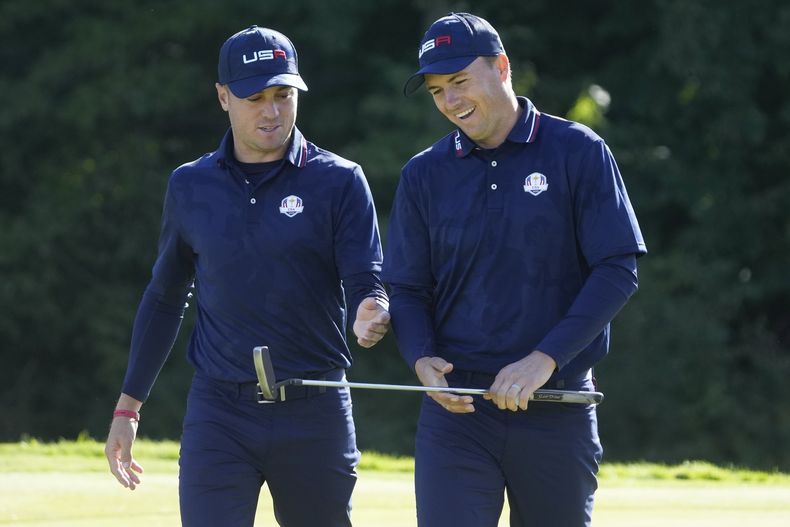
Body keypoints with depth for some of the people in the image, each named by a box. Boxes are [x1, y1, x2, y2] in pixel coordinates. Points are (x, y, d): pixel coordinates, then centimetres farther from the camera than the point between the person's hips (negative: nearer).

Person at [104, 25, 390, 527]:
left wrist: (371, 316, -31)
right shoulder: (191, 187, 7)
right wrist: (128, 406, 15)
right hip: (218, 413, 1)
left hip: (316, 415, -1)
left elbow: (367, 283, -6)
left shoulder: (339, 181, -1)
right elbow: (165, 298, 17)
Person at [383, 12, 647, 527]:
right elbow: (407, 288, 9)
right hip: (456, 407, 1)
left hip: (558, 411, -1)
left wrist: (545, 359, -17)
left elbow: (618, 270, -7)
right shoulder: (425, 174, 7)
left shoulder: (578, 152, -2)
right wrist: (422, 358, -12)